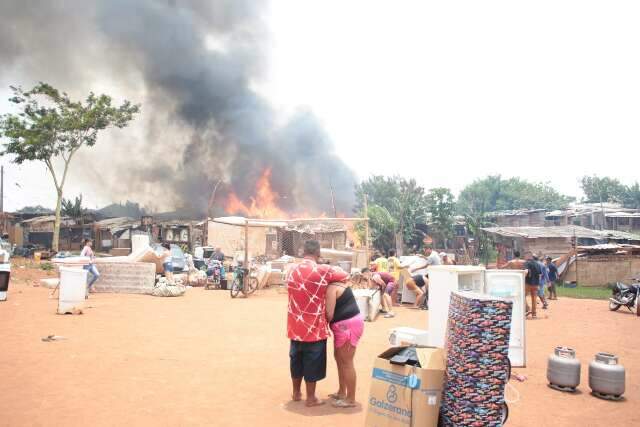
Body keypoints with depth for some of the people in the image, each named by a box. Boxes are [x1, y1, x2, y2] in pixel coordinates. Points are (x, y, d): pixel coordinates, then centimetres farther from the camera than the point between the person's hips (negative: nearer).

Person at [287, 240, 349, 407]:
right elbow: (346, 276, -3)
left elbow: (292, 293, 9)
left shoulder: (292, 271, 2)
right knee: (312, 362, 7)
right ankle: (311, 398, 18)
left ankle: (296, 393, 33)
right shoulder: (323, 271, -15)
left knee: (296, 359, 18)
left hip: (295, 325, 5)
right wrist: (332, 275, 16)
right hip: (314, 326, -5)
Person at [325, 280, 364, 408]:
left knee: (346, 362, -2)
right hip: (345, 325, 11)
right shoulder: (335, 284, 13)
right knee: (339, 358, 18)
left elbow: (329, 315, -20)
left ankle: (351, 399, 7)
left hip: (348, 325, -11)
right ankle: (342, 392, 30)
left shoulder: (331, 288, -17)